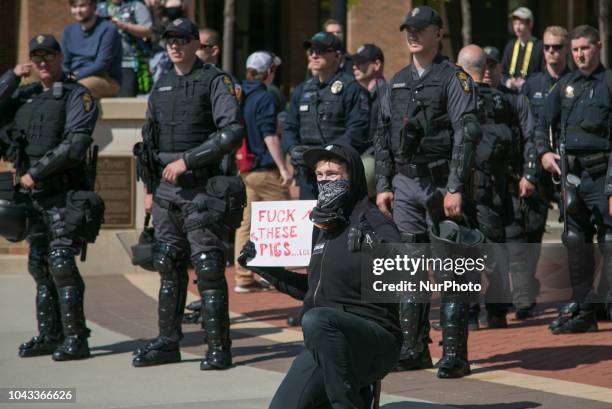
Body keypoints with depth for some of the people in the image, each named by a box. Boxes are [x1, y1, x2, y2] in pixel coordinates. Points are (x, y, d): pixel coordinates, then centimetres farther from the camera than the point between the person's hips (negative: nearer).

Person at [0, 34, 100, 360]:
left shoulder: (77, 96, -5)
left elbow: (75, 144, -16)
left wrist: (36, 172, -15)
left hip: (64, 195, -7)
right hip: (33, 197, 7)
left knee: (61, 263, -15)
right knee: (39, 265, 9)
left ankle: (76, 339, -12)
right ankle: (49, 336, 17)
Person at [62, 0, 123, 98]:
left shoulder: (107, 30, -8)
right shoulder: (69, 31, 12)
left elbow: (102, 65, -14)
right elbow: (64, 64, 12)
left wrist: (76, 76, -20)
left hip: (107, 80, -5)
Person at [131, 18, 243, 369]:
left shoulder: (215, 81, -5)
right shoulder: (161, 87, 16)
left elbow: (232, 132, -16)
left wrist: (186, 160, -18)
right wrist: (150, 188, 18)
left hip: (199, 189, -7)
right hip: (165, 190, 7)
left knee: (208, 267, -9)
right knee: (169, 266, 11)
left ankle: (218, 347, -5)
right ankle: (168, 342, 18)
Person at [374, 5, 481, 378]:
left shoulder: (454, 78, -5)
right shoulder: (399, 82, 16)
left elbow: (466, 134, -13)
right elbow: (386, 136, 20)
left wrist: (455, 188, -19)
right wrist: (384, 185, 12)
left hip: (442, 183, -6)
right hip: (406, 183, 6)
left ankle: (455, 354, -4)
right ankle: (415, 349, 14)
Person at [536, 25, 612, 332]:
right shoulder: (564, 85, 14)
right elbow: (544, 124, 21)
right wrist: (544, 152, 2)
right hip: (571, 173, 6)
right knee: (576, 240, 9)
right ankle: (583, 310, 16)